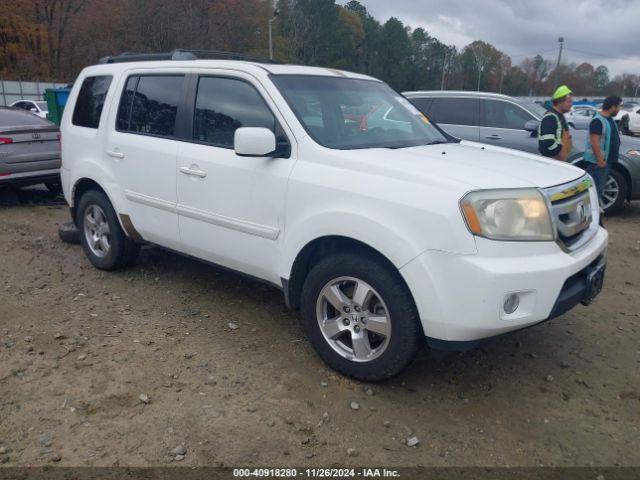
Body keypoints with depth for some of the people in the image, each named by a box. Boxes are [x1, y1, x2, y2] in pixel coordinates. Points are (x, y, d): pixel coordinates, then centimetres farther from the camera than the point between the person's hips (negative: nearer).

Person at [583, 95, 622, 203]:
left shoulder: (609, 119, 12)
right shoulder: (598, 121, -19)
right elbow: (594, 142, -23)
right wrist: (600, 160, -24)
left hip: (607, 159, 10)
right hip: (597, 161, -10)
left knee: (600, 186, 17)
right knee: (596, 187, -6)